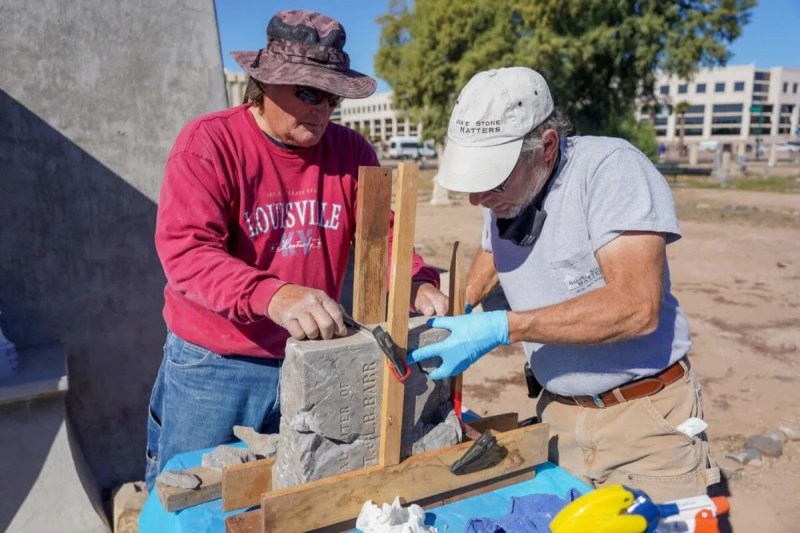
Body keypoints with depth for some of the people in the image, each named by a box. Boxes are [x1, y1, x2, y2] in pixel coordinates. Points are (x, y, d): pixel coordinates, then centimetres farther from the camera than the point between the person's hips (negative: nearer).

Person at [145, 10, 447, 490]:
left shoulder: (351, 150, 0)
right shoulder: (209, 143, -14)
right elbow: (184, 251, -25)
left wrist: (417, 284, -23)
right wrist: (272, 296, -42)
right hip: (213, 367, -3)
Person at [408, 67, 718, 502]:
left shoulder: (611, 167, -20)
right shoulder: (503, 191, 1)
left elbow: (637, 308, -29)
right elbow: (489, 261, 20)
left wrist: (501, 328, -30)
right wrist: (450, 316, 1)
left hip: (645, 419, -5)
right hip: (558, 414, 6)